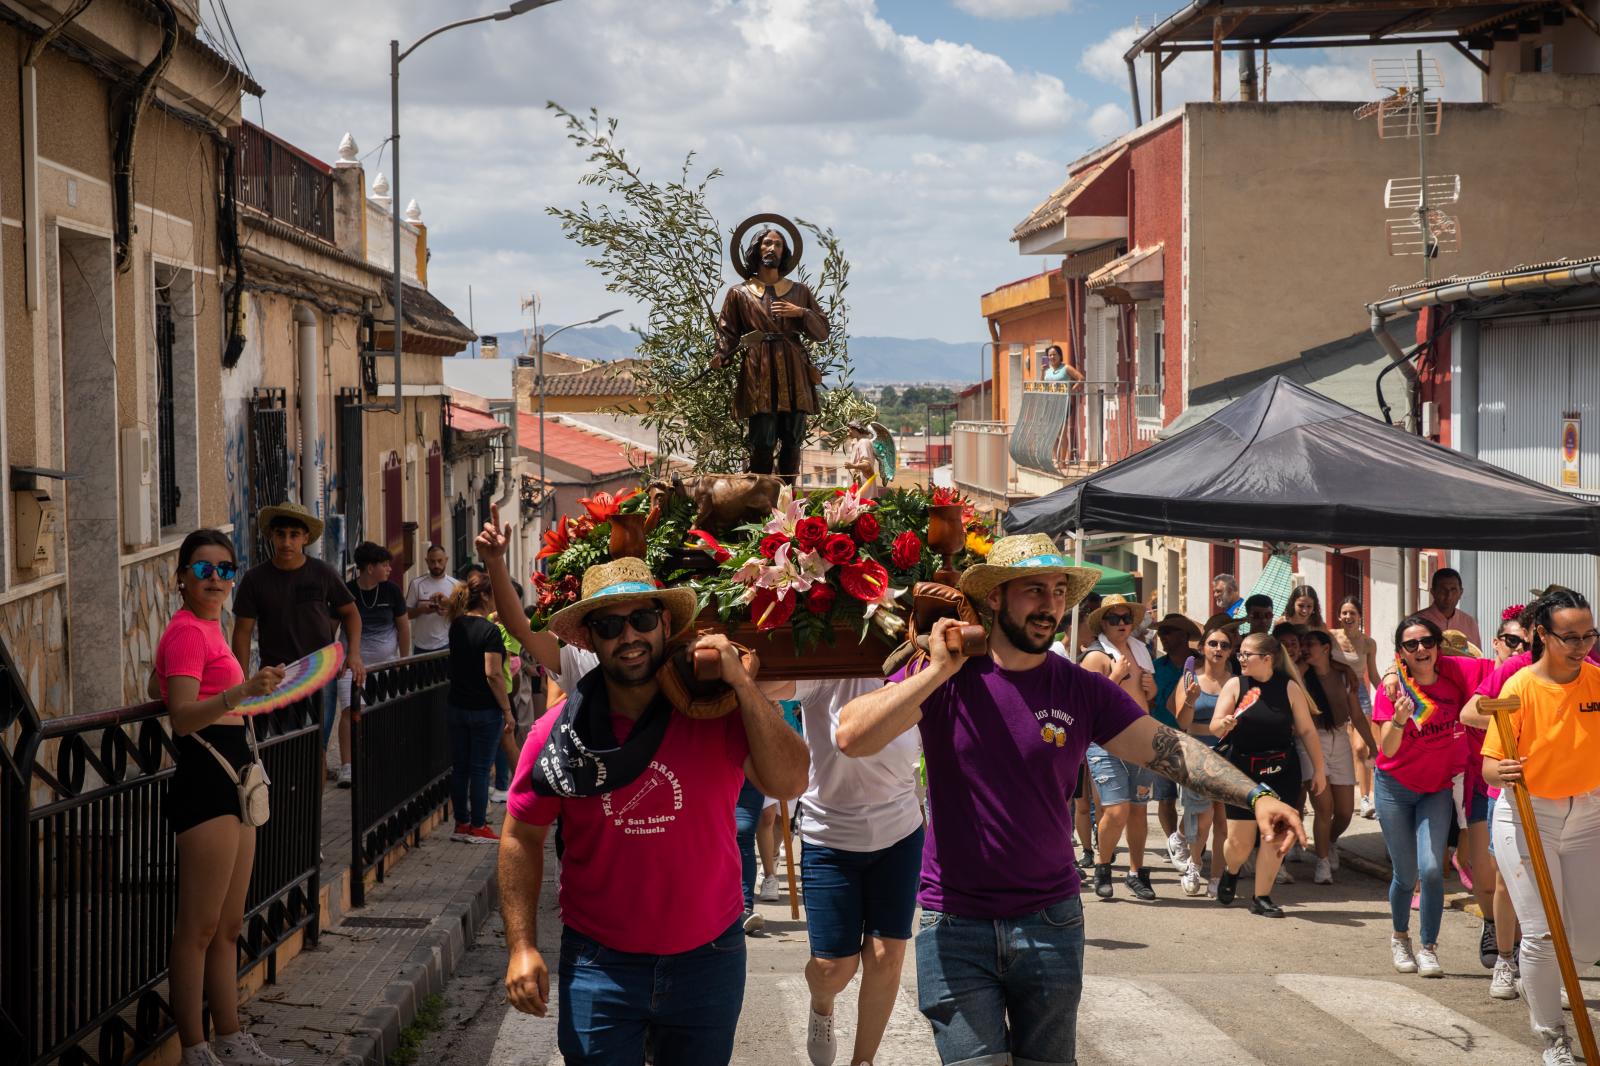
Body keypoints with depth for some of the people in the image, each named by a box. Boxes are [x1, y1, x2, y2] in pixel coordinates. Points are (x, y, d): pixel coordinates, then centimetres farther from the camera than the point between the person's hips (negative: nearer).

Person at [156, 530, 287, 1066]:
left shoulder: (208, 627, 16)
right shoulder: (187, 631, -12)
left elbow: (158, 687, 30)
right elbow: (183, 717, -23)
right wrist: (241, 693, -37)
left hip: (232, 780, 10)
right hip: (205, 780, -10)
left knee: (229, 926, 14)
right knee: (199, 929, -7)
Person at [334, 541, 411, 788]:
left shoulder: (391, 591, 0)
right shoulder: (346, 592, -8)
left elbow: (403, 626, 9)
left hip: (386, 661, 3)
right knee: (349, 711, -13)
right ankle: (346, 768, -14)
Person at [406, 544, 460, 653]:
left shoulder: (455, 585, 2)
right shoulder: (417, 583, 0)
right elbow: (406, 614, 2)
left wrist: (449, 604, -17)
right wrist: (421, 609, -17)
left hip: (446, 644, 0)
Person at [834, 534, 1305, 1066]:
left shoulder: (1083, 690, 0)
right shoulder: (941, 674, -6)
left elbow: (1169, 748, -6)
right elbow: (851, 737, -18)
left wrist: (1255, 794, -20)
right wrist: (937, 673, -24)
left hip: (1050, 922, 2)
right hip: (956, 924, -2)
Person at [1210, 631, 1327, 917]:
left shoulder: (1289, 687, -3)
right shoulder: (1235, 685, -2)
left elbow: (1307, 730, 2)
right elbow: (1214, 727, -6)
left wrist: (1319, 769, 2)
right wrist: (1224, 725, -30)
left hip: (1282, 772, 0)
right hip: (1242, 770, 0)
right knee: (1239, 842, 0)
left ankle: (1262, 898, 10)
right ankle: (1231, 872, 34)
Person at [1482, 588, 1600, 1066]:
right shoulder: (1520, 689, -14)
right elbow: (1490, 766, -13)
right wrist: (1499, 772, -34)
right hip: (1527, 817, -4)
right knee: (1541, 933, -6)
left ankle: (1538, 981, 38)